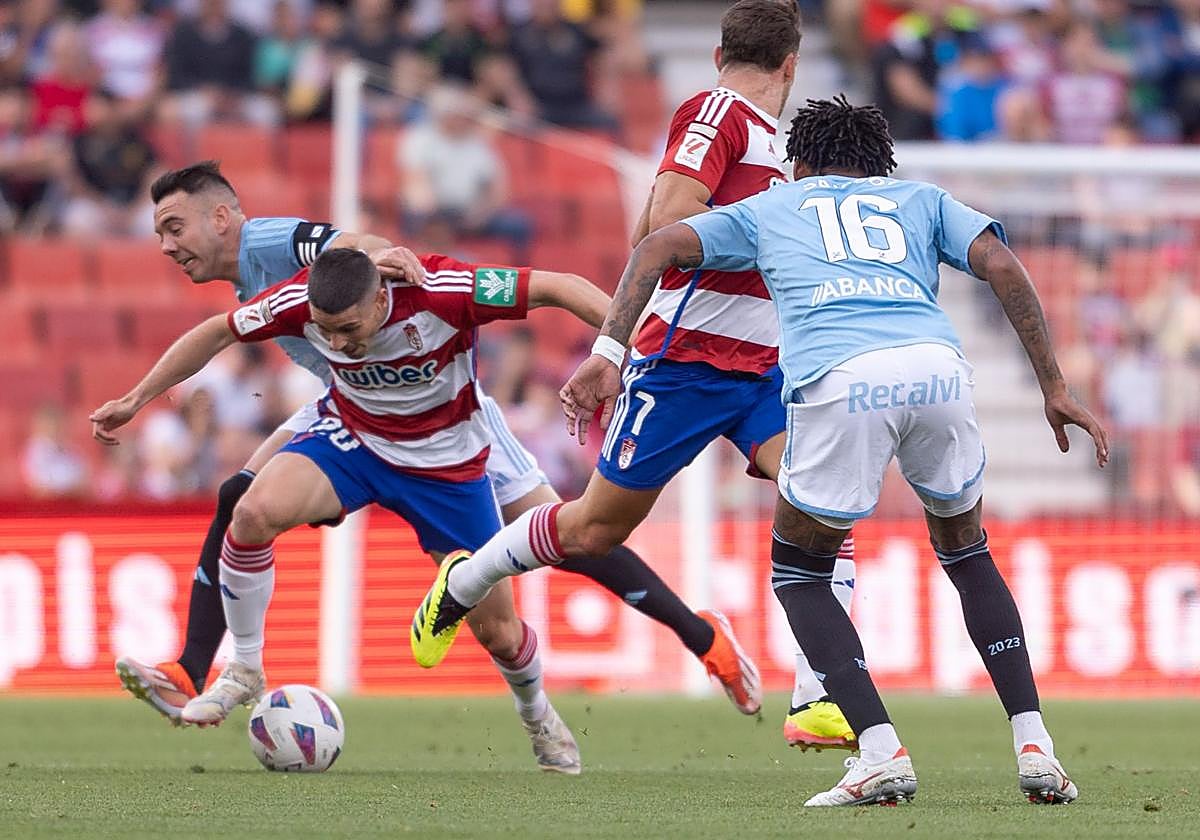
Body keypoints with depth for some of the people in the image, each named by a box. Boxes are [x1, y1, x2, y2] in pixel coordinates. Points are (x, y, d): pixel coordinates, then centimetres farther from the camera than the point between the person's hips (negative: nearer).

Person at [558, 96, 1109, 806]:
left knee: (798, 573, 19)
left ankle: (882, 754, 1)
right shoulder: (922, 200, 33)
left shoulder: (769, 208, 33)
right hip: (937, 366, 2)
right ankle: (1035, 748, 14)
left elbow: (659, 248, 21)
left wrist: (608, 356, 16)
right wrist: (1055, 388, 16)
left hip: (837, 379, -2)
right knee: (966, 551, 27)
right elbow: (1003, 267, 17)